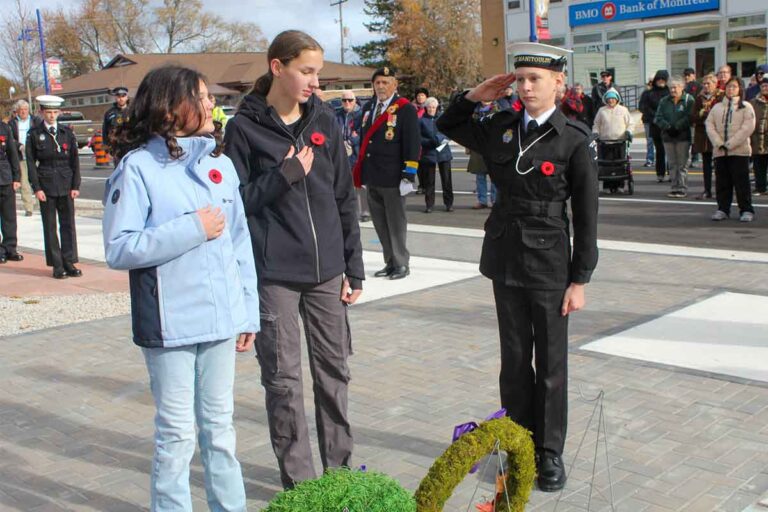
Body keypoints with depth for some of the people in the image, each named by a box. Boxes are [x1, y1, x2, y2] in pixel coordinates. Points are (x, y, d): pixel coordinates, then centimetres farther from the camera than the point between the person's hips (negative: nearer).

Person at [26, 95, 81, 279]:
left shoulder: (67, 133, 6)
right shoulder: (34, 134, 1)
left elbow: (75, 160, 7)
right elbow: (30, 162, 0)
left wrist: (76, 186, 0)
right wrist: (36, 188, -7)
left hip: (66, 185, 2)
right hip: (46, 186, -1)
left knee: (68, 224, 2)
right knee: (50, 227, 3)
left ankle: (69, 263, 10)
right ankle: (57, 266, 9)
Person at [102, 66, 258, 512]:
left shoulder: (219, 162, 6)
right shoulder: (138, 167, -8)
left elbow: (240, 241, 8)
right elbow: (119, 249, -14)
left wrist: (249, 311, 7)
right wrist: (193, 229, -17)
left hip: (221, 320, 5)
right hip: (170, 324, -4)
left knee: (220, 425, 16)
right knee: (177, 433, 6)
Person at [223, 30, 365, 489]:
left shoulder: (325, 120, 6)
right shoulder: (245, 127, -3)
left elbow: (345, 198, 8)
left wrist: (354, 268, 7)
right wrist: (284, 174, -15)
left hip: (326, 269, 4)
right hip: (274, 273, -3)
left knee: (334, 370, 11)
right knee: (284, 378, 3)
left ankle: (340, 466, 28)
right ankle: (298, 479, 18)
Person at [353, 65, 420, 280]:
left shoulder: (405, 109, -6)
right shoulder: (368, 108, 14)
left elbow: (413, 143, -10)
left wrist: (408, 175, -15)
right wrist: (361, 170, 19)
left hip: (392, 178, -6)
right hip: (372, 178, 7)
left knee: (396, 223, 2)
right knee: (380, 224, 12)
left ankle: (401, 264, 13)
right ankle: (390, 263, 22)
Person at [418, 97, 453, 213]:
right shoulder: (421, 120, 0)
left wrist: (439, 139, -16)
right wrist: (429, 142, -18)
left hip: (443, 152, 2)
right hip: (428, 154, -1)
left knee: (446, 179, 4)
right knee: (429, 181, 4)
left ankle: (449, 203, 14)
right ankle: (429, 204, 12)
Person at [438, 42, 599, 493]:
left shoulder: (576, 140, -9)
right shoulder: (501, 127, 3)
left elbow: (586, 216, -7)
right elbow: (448, 127, 19)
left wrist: (579, 281, -9)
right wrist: (474, 97, 1)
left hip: (549, 261, -4)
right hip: (506, 257, 4)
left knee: (551, 363, 7)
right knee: (514, 359, 12)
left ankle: (550, 452, 22)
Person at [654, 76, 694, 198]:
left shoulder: (688, 100, 0)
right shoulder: (664, 101, 12)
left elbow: (689, 118, -11)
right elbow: (658, 118, 4)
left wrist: (676, 127, -20)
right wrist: (668, 127, -13)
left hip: (683, 136, -4)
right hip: (668, 136, 4)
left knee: (682, 163, -3)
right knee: (672, 163, 7)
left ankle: (683, 188, 0)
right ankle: (674, 187, 13)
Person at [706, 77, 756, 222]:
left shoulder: (746, 107, 3)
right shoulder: (717, 107, 14)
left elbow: (748, 127, -8)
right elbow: (709, 125, 5)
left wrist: (731, 144, -14)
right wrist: (719, 143, -10)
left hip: (739, 151, -3)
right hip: (720, 151, 4)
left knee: (741, 181, -4)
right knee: (722, 182, 6)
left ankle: (746, 210, 2)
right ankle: (723, 209, 14)